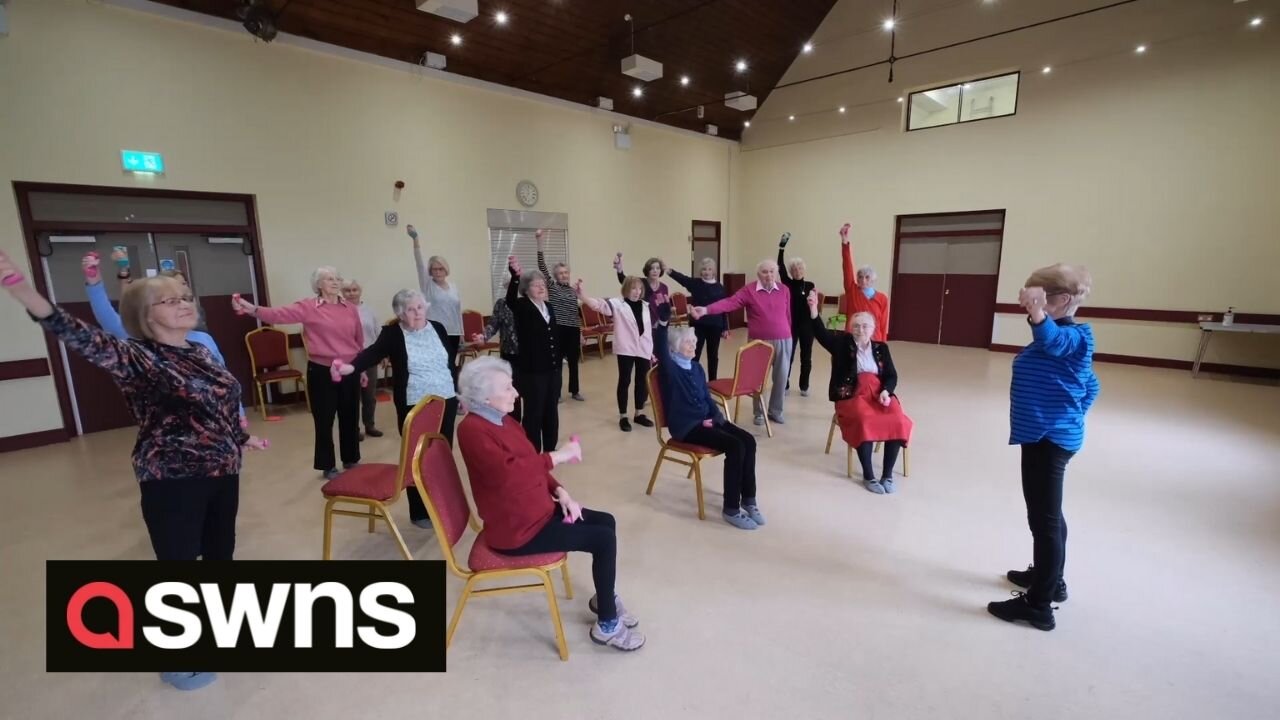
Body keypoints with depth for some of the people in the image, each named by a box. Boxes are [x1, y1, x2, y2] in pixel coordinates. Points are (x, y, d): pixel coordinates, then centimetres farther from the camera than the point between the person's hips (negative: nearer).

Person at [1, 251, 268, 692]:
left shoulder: (202, 352, 7)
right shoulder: (138, 358, -13)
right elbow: (84, 340, -32)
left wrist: (241, 439, 31)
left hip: (222, 472, 7)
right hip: (172, 481, -7)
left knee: (220, 553, 21)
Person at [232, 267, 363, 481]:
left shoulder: (350, 308, 6)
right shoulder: (308, 307, -4)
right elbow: (280, 314, -18)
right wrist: (252, 309, -35)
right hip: (321, 371, -3)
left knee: (350, 419, 12)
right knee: (324, 421, 7)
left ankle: (351, 461, 29)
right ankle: (328, 466, 22)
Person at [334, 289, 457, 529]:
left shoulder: (438, 328, 7)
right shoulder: (392, 333, -4)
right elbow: (374, 352, -22)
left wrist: (460, 391, 16)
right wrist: (351, 366, -42)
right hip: (413, 407, -3)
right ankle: (420, 512, 16)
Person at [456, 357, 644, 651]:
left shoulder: (503, 419, 8)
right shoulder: (472, 430, -21)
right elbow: (507, 470, -37)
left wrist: (560, 491, 1)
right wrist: (557, 456, -29)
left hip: (537, 510, 9)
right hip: (516, 529, -9)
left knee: (606, 522, 9)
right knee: (603, 539, -12)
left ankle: (604, 597, 27)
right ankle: (607, 625, 5)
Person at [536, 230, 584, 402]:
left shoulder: (573, 290, 11)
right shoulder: (552, 286, -1)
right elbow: (542, 266, -12)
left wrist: (580, 332, 14)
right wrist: (540, 241, -21)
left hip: (573, 329, 4)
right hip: (557, 329, -4)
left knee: (573, 361, 11)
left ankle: (574, 391, 25)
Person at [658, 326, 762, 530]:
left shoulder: (696, 367, 14)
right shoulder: (669, 368, -7)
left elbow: (707, 397, 15)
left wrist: (717, 417, -1)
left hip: (706, 420, 7)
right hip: (685, 426, -7)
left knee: (748, 440, -13)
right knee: (735, 446, -23)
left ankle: (748, 499, 0)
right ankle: (731, 509, -11)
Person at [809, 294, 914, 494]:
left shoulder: (881, 348, 15)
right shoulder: (842, 342, 7)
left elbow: (892, 376, 9)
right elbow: (822, 333, -11)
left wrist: (885, 391, -13)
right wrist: (814, 310, -28)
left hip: (880, 394, 3)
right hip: (851, 395, -3)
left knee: (898, 422, -24)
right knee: (865, 421, -33)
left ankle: (887, 475, -12)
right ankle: (868, 476, -20)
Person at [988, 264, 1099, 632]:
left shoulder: (1073, 336, -18)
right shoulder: (1059, 337, 14)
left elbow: (1049, 339, -45)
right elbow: (1090, 385, 24)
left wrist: (1036, 312, -61)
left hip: (1051, 438, -11)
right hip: (1046, 435, 11)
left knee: (1044, 518, -4)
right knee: (1048, 514, 23)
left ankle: (1039, 605, 6)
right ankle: (1050, 578, 40)